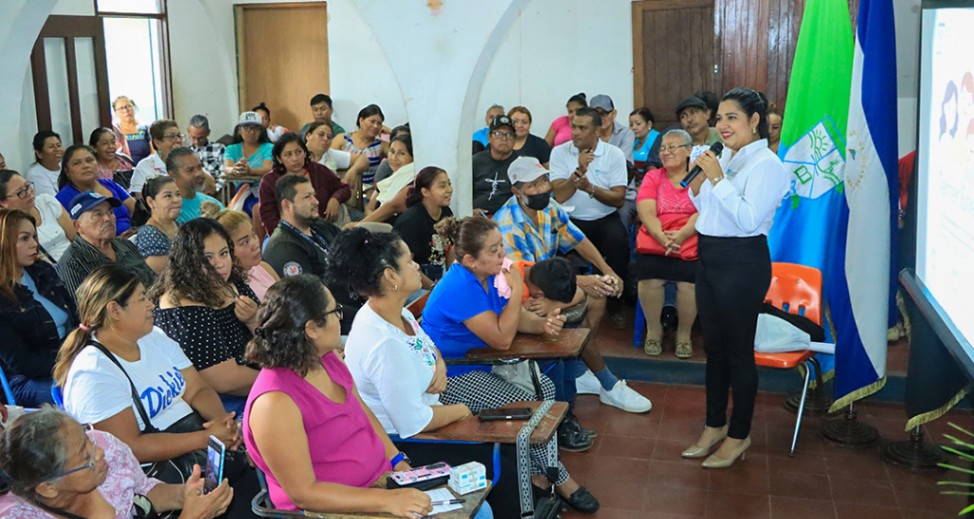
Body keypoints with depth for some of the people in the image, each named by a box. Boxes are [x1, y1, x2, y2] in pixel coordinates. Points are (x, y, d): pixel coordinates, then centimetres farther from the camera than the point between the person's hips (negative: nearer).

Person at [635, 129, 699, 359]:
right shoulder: (652, 177, 16)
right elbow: (646, 213, 1)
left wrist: (681, 235, -22)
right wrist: (662, 237, -18)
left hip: (691, 243, -1)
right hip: (654, 242, 1)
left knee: (689, 281, -29)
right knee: (650, 277, -28)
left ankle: (684, 333, -2)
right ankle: (653, 330, -2)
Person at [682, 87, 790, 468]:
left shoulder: (765, 164, -14)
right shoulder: (724, 157, 10)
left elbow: (748, 219, -24)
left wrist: (718, 179, -21)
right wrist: (698, 182, 0)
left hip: (742, 263, -9)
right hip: (709, 257, 9)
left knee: (738, 350, 2)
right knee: (714, 346, 17)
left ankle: (739, 436, 18)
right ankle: (715, 425, 32)